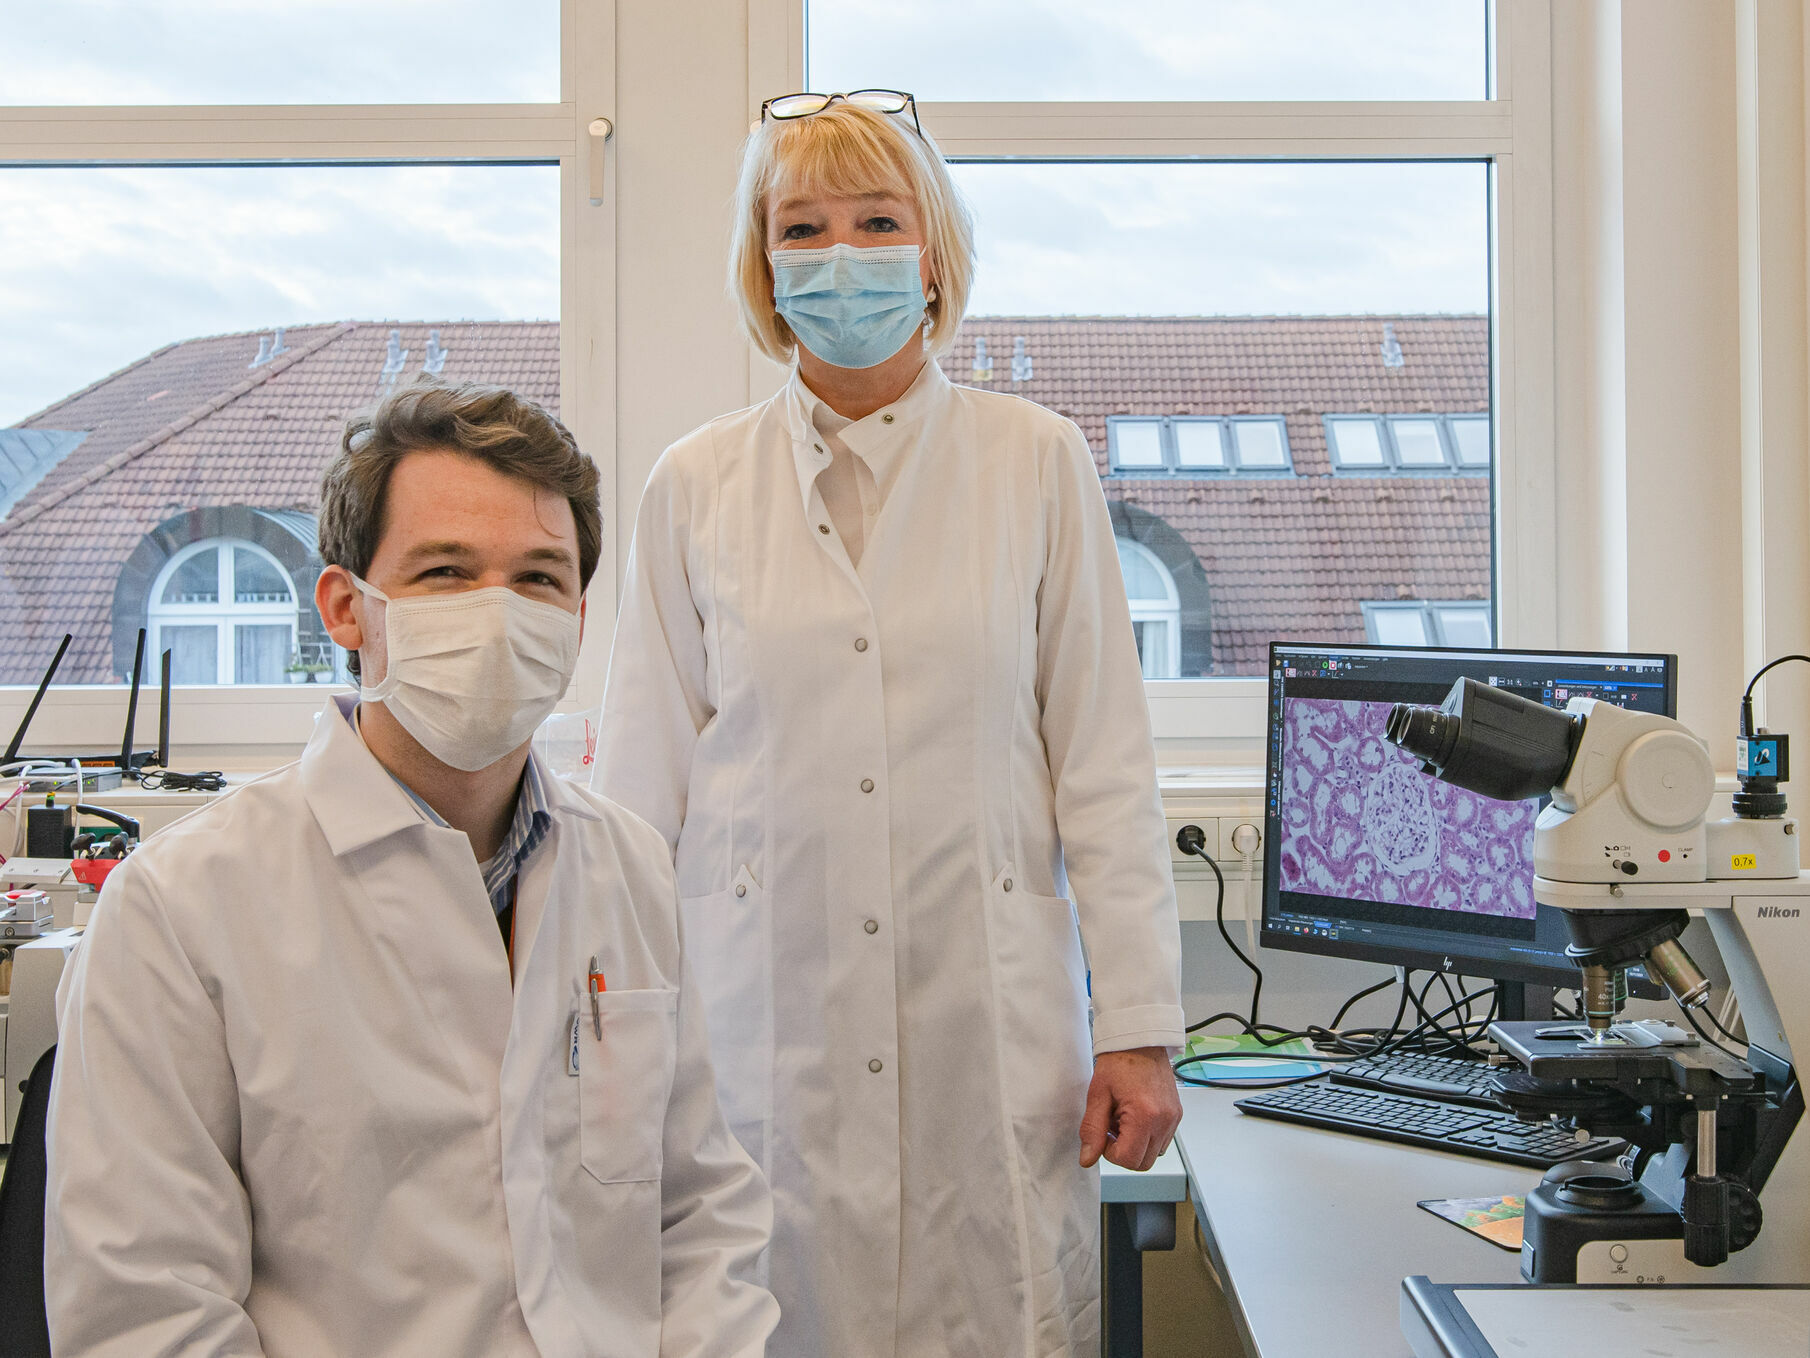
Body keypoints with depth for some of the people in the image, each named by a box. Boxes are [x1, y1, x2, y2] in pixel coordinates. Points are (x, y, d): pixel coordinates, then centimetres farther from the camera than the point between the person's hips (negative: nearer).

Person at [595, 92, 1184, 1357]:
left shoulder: (1040, 465, 3)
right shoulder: (696, 487, 6)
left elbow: (1104, 763, 2)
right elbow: (643, 775, 8)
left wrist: (1139, 1026, -1)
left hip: (989, 1012, 0)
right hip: (766, 1011, 1)